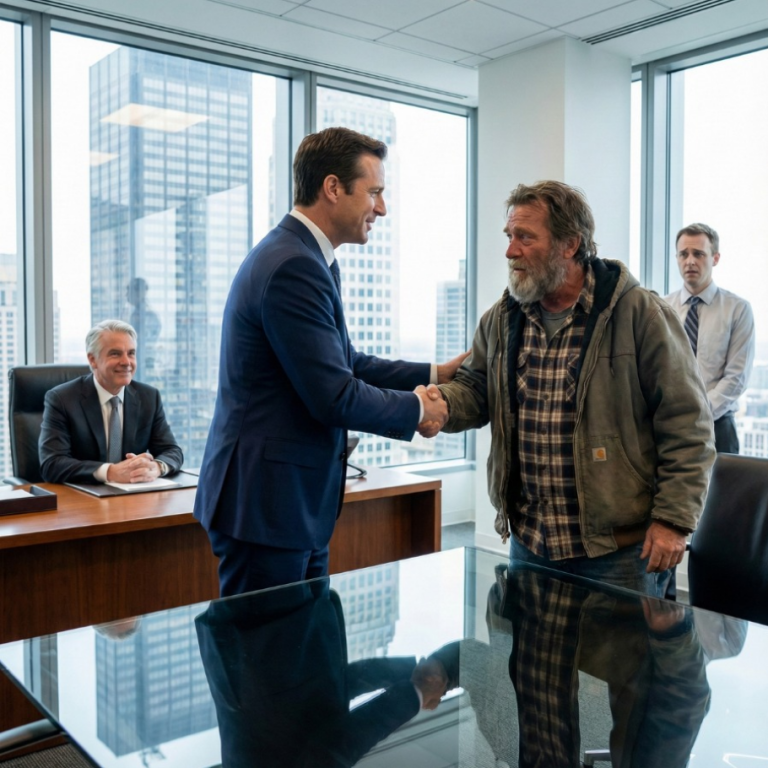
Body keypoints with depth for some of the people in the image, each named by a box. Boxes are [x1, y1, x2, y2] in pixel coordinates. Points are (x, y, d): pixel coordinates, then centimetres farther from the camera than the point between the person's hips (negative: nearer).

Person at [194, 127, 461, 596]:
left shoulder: (304, 256, 12)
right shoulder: (294, 267, -21)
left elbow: (345, 362, 18)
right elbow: (335, 397, -23)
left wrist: (433, 374, 13)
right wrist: (416, 410, -6)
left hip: (298, 504, 10)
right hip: (269, 504, -10)